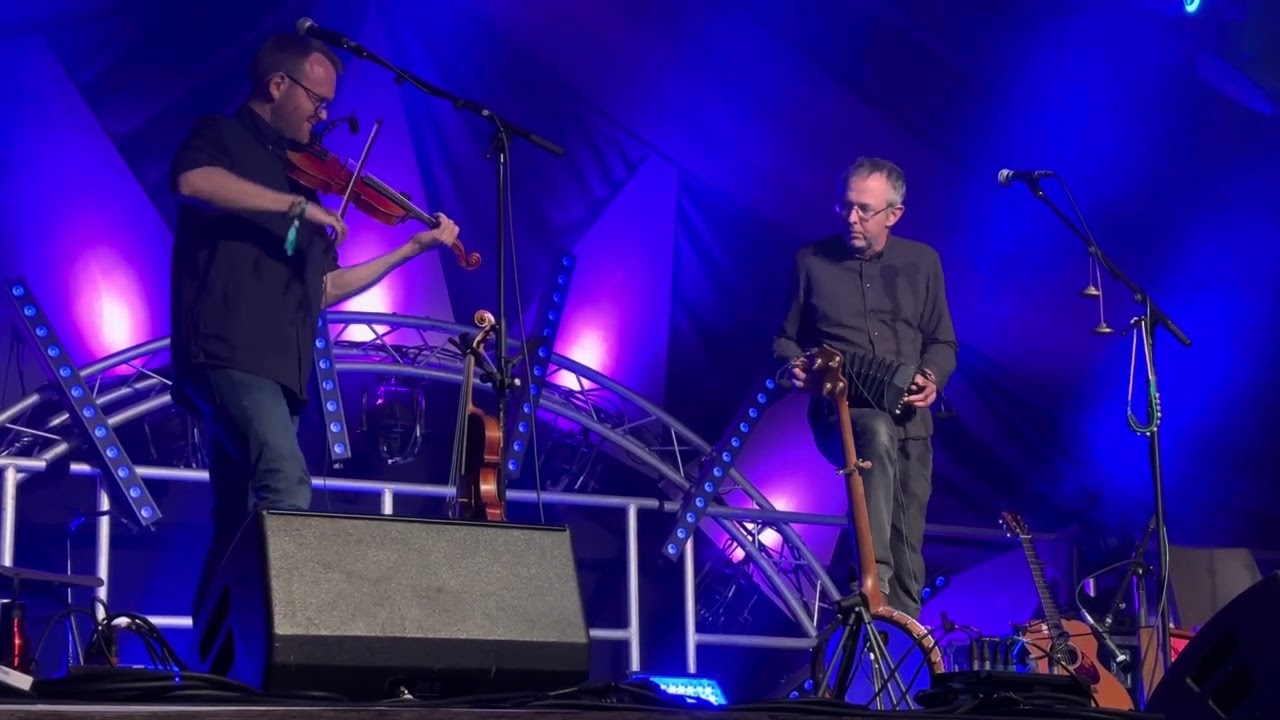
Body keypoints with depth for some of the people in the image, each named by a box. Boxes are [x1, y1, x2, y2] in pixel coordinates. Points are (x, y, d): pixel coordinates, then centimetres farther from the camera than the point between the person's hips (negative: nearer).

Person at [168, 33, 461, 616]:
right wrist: (298, 206, -20)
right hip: (229, 352, -8)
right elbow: (192, 181, -22)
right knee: (287, 488, -27)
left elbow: (324, 288, 24)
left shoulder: (299, 175, 25)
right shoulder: (221, 138, 5)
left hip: (278, 366, 8)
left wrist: (412, 249, 21)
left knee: (240, 529, 5)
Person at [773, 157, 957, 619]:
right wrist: (793, 364, -7)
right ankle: (874, 579, -48)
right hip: (840, 412, -3)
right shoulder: (812, 262, 10)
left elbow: (942, 342, 17)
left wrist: (932, 377, -5)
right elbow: (785, 338, 16)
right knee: (877, 435, -39)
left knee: (908, 543, -4)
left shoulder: (921, 262, 14)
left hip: (909, 416, 3)